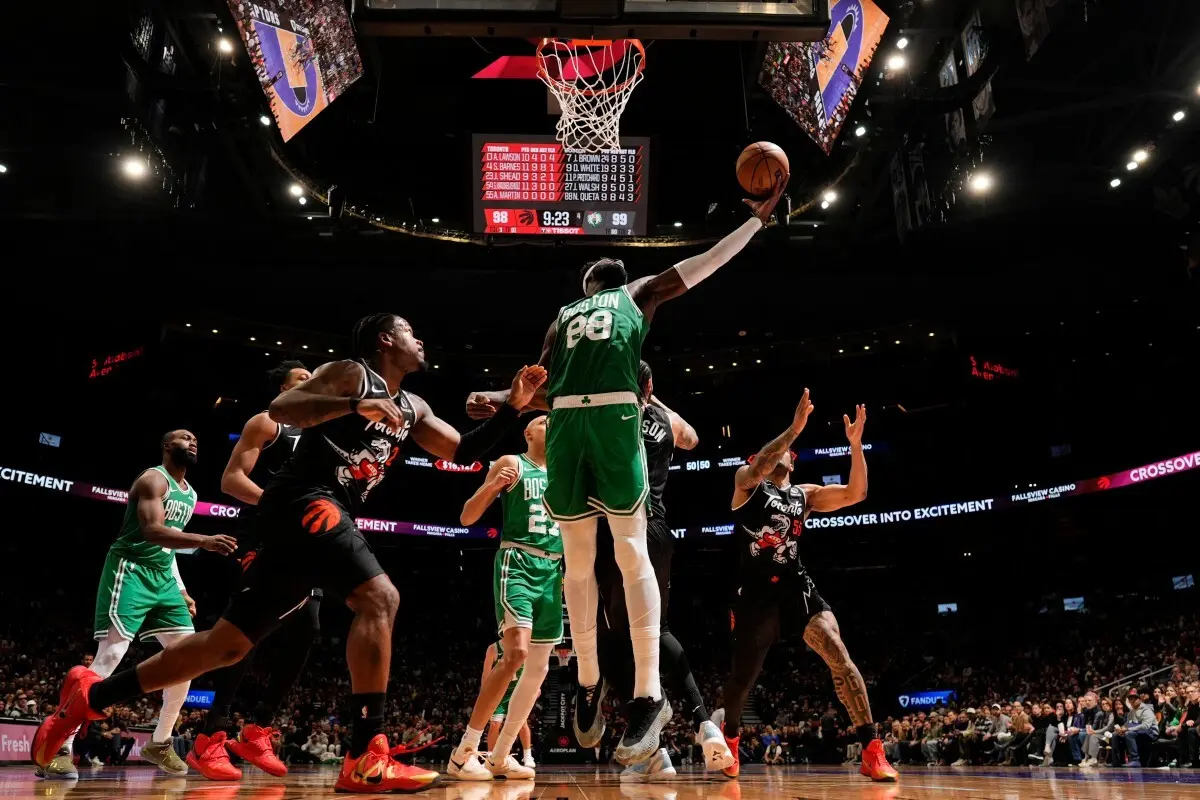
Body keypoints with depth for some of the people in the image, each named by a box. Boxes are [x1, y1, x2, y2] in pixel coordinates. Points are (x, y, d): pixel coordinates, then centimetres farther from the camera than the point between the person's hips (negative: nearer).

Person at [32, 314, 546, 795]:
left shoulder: (412, 409, 22)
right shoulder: (351, 373, 0)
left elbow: (464, 452, 22)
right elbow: (280, 409, -12)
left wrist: (512, 407, 13)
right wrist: (356, 405, -24)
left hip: (325, 513, 9)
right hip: (303, 501, -9)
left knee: (229, 643, 10)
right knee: (379, 598, -24)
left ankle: (92, 695, 21)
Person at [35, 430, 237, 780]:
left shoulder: (189, 494, 17)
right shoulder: (154, 479, -10)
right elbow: (153, 531, -26)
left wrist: (180, 590, 20)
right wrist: (205, 541, -36)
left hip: (162, 576, 9)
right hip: (130, 571, -9)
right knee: (110, 656, -17)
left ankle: (159, 742, 13)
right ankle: (56, 747, -12)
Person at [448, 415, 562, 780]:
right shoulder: (512, 464, 2)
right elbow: (467, 518, -2)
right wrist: (493, 485, -20)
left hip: (552, 570, 7)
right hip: (518, 562, -7)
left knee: (539, 668, 6)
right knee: (516, 653, -23)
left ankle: (499, 756, 16)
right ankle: (464, 751, -15)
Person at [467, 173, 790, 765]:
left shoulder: (637, 294, 24)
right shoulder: (564, 316, 31)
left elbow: (708, 261, 23)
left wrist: (758, 218, 24)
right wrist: (497, 398, 6)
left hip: (615, 417, -3)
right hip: (564, 423, 4)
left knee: (631, 552, -6)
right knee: (577, 559, 6)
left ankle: (649, 696, -3)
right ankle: (588, 683, 20)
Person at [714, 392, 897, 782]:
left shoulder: (805, 494, 12)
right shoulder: (747, 482, 3)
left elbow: (856, 493, 2)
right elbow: (756, 468, -22)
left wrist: (855, 443, -9)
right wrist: (794, 427, -28)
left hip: (796, 585, 2)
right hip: (756, 591, -2)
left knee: (837, 653, -22)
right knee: (742, 676, 10)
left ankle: (873, 753, -19)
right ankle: (729, 741, 41)